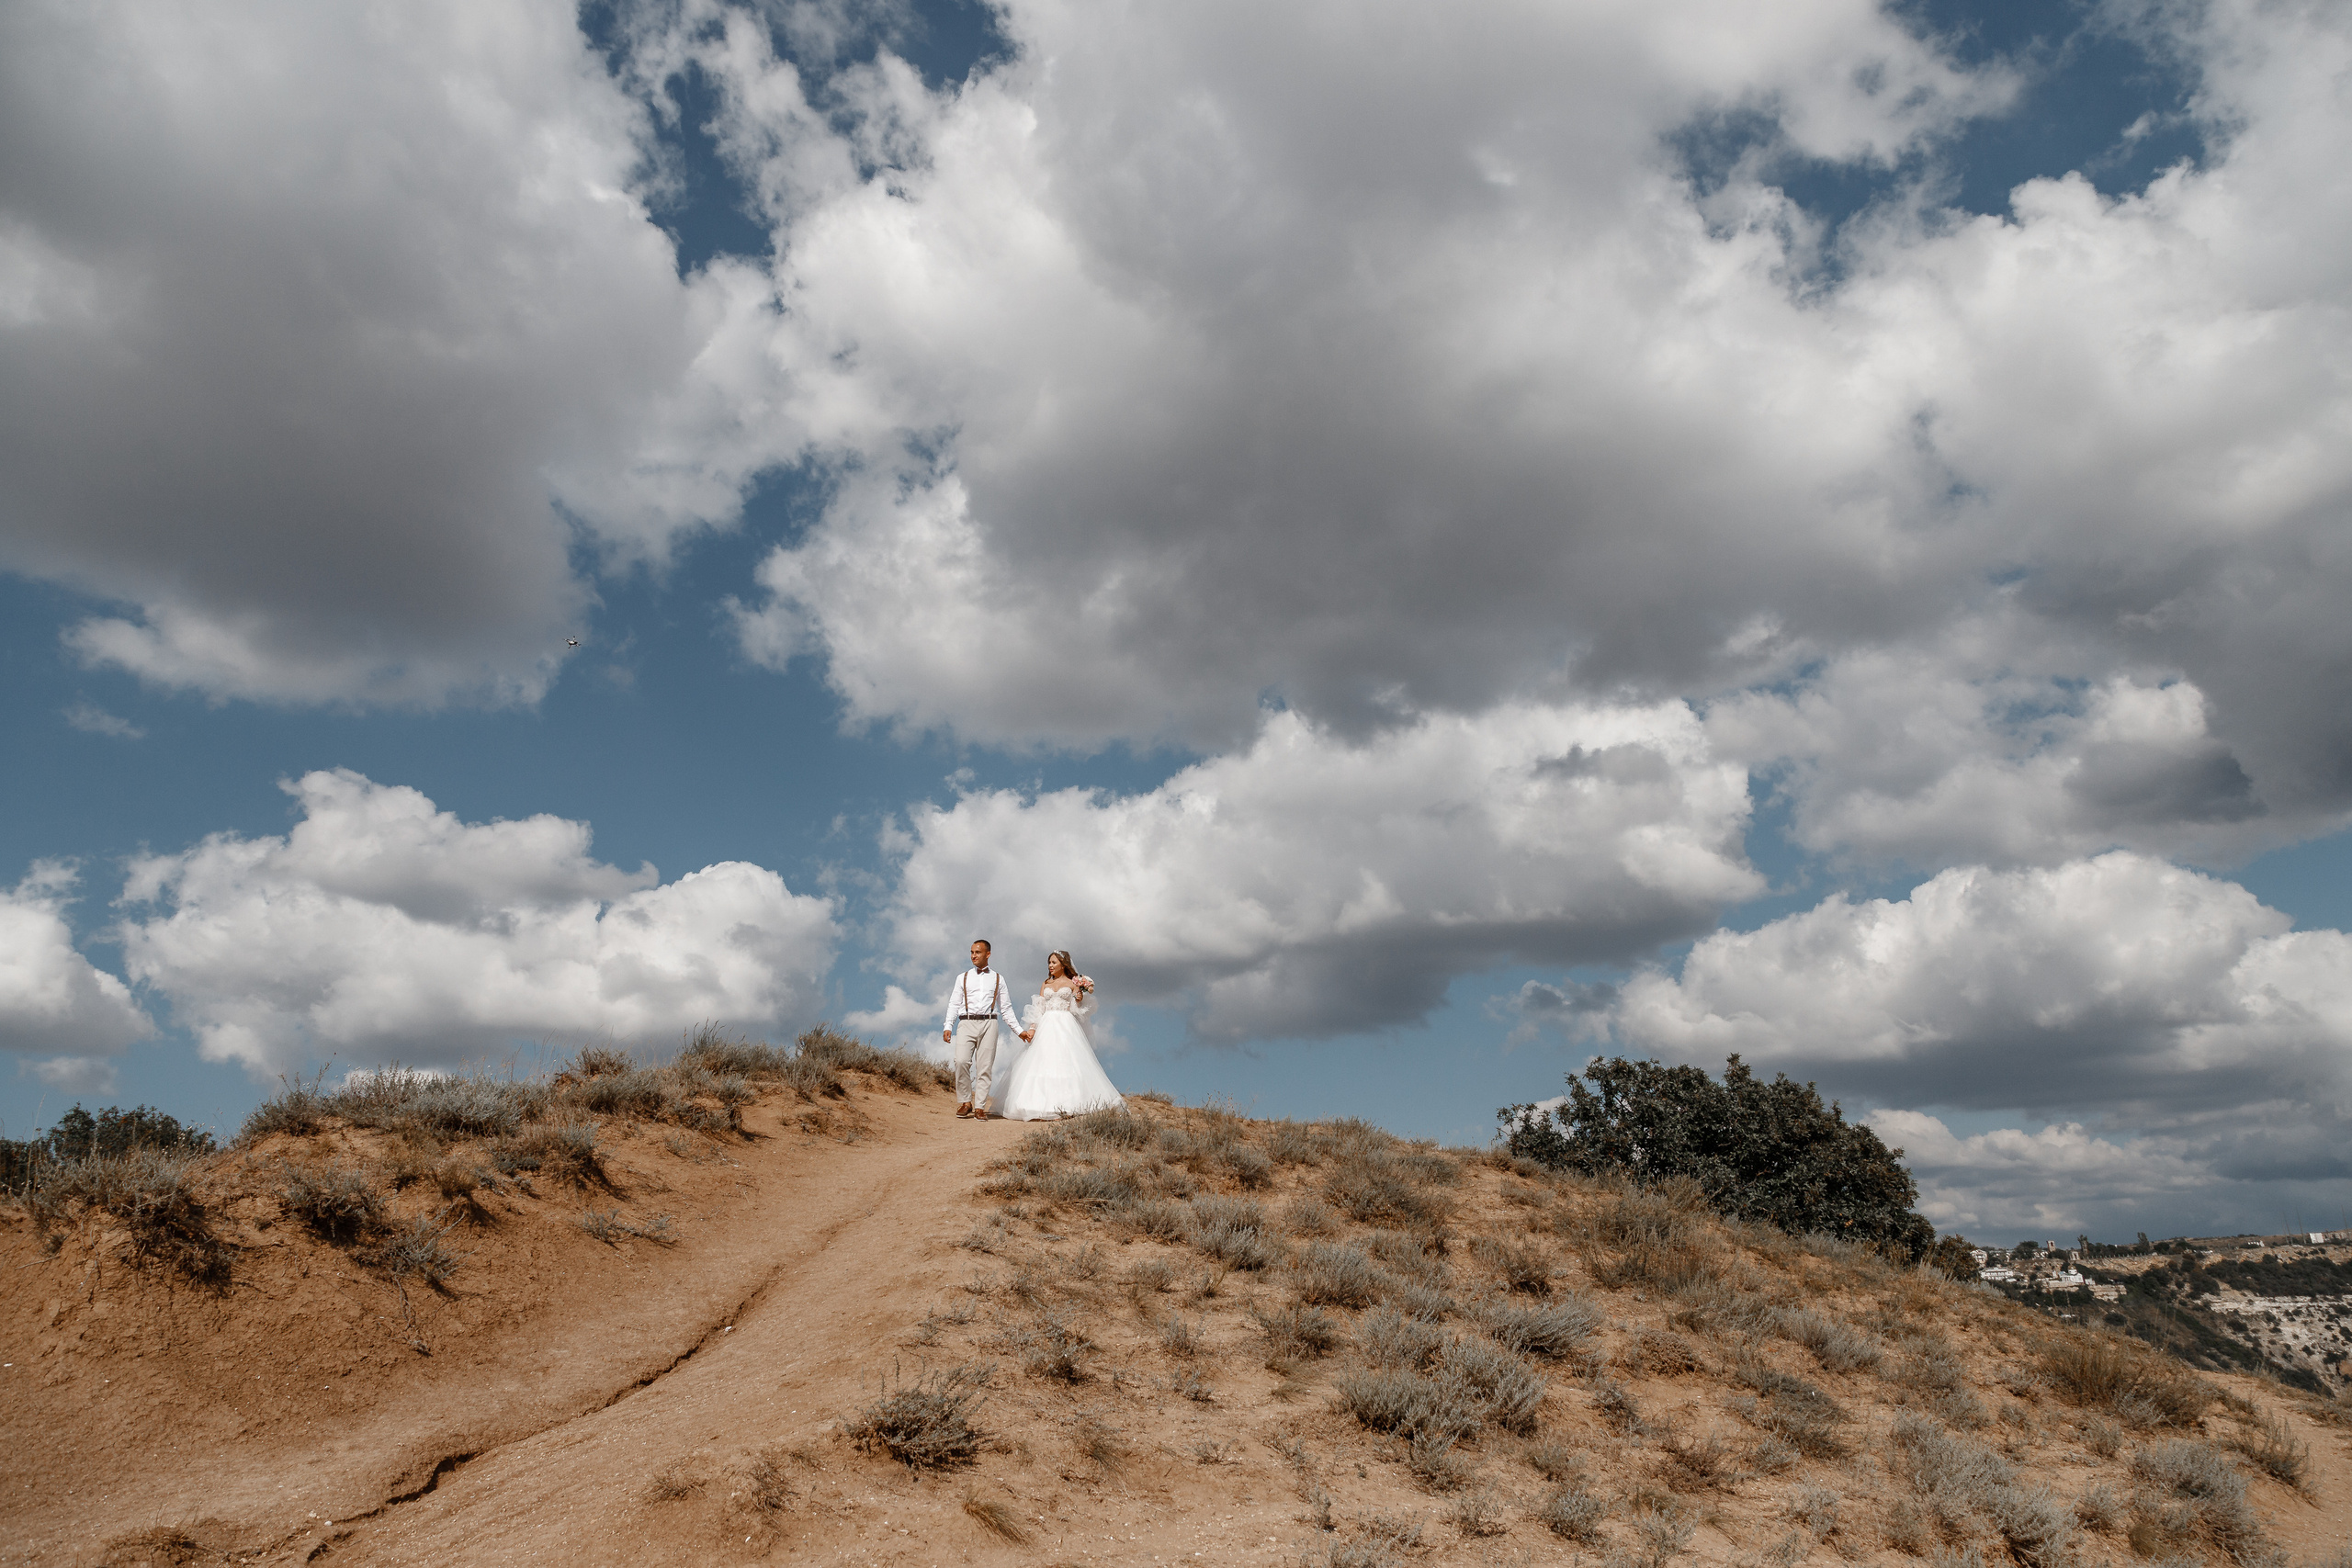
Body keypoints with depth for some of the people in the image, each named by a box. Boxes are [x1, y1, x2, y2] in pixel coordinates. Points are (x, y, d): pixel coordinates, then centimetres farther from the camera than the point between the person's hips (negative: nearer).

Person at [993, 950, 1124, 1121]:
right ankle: (1045, 1106, -5)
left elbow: (1077, 1009, 3)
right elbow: (1038, 1009, 11)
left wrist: (1079, 999, -16)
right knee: (1043, 1063, -5)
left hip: (1066, 1027, -4)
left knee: (1065, 1061, -11)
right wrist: (1032, 1029, 0)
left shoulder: (1073, 983, 6)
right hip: (1046, 1027, 4)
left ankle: (1067, 1106, -11)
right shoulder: (1045, 984, 16)